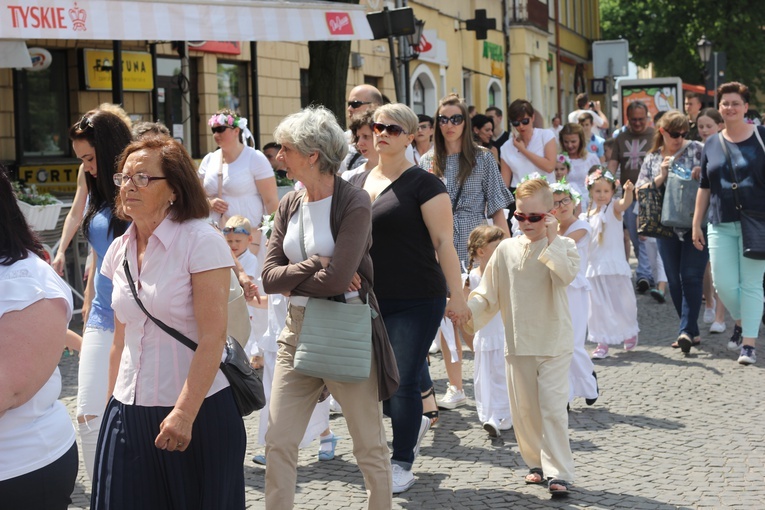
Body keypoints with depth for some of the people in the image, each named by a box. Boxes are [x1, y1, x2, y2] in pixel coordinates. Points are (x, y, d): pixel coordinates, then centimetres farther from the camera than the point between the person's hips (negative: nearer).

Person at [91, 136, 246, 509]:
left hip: (198, 411, -5)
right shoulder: (119, 250, 8)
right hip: (129, 412, 5)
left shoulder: (201, 242, -11)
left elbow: (212, 338, -16)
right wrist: (113, 407, 13)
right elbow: (121, 341, 14)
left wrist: (184, 413, -20)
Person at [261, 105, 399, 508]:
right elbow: (269, 277, -1)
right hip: (298, 329, 6)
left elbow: (337, 280, -22)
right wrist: (316, 266, -14)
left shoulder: (353, 203, -12)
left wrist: (292, 278, -7)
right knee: (278, 442, 4)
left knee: (369, 445, 7)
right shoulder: (289, 205, 6)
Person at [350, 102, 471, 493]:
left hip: (416, 302, -6)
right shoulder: (358, 184, 12)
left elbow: (444, 242, -11)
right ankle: (414, 424, 37)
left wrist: (457, 297, -14)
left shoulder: (423, 184, -7)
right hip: (368, 300, 6)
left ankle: (402, 464, 14)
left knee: (404, 382, -2)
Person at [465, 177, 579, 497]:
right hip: (518, 342, 4)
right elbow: (488, 294, 7)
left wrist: (551, 241, -23)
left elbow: (567, 275, -25)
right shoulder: (506, 249, 5)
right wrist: (466, 309, -9)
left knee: (552, 406, -10)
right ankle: (537, 463, 27)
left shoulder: (561, 246, -3)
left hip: (554, 342, -4)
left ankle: (559, 472, -5)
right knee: (523, 409, 10)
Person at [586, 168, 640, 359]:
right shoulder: (590, 214, 10)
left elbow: (626, 203, -29)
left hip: (614, 264, -5)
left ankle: (630, 331, 29)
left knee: (622, 301, 3)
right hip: (595, 265, 5)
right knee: (599, 305, 3)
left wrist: (629, 191, -50)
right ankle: (603, 343, 8)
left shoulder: (614, 207, -5)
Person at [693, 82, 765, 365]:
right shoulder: (712, 144, 10)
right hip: (721, 225, 3)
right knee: (723, 283, 1)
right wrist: (696, 224, 11)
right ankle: (740, 322, 29)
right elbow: (704, 187, 14)